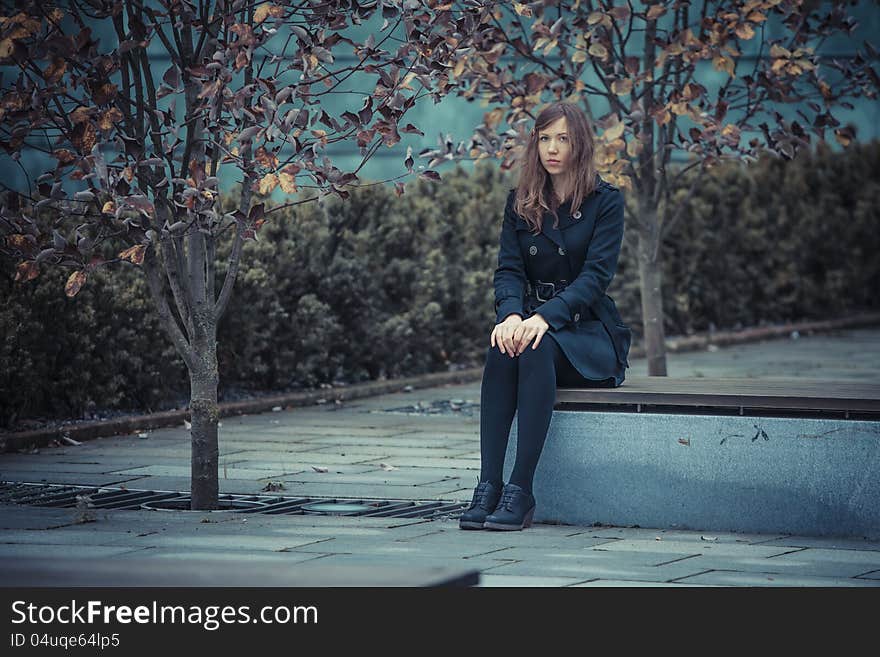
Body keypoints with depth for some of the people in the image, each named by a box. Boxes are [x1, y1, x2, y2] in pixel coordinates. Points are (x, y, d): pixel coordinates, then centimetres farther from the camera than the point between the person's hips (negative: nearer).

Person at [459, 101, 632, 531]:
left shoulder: (606, 201, -1)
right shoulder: (519, 202, 12)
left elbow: (597, 274, -12)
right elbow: (508, 269, 2)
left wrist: (546, 316, -29)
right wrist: (512, 314, -22)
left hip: (587, 329, -3)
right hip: (531, 318, 3)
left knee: (538, 348, -36)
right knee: (501, 349, -32)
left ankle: (521, 491, -39)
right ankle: (488, 484, -38)